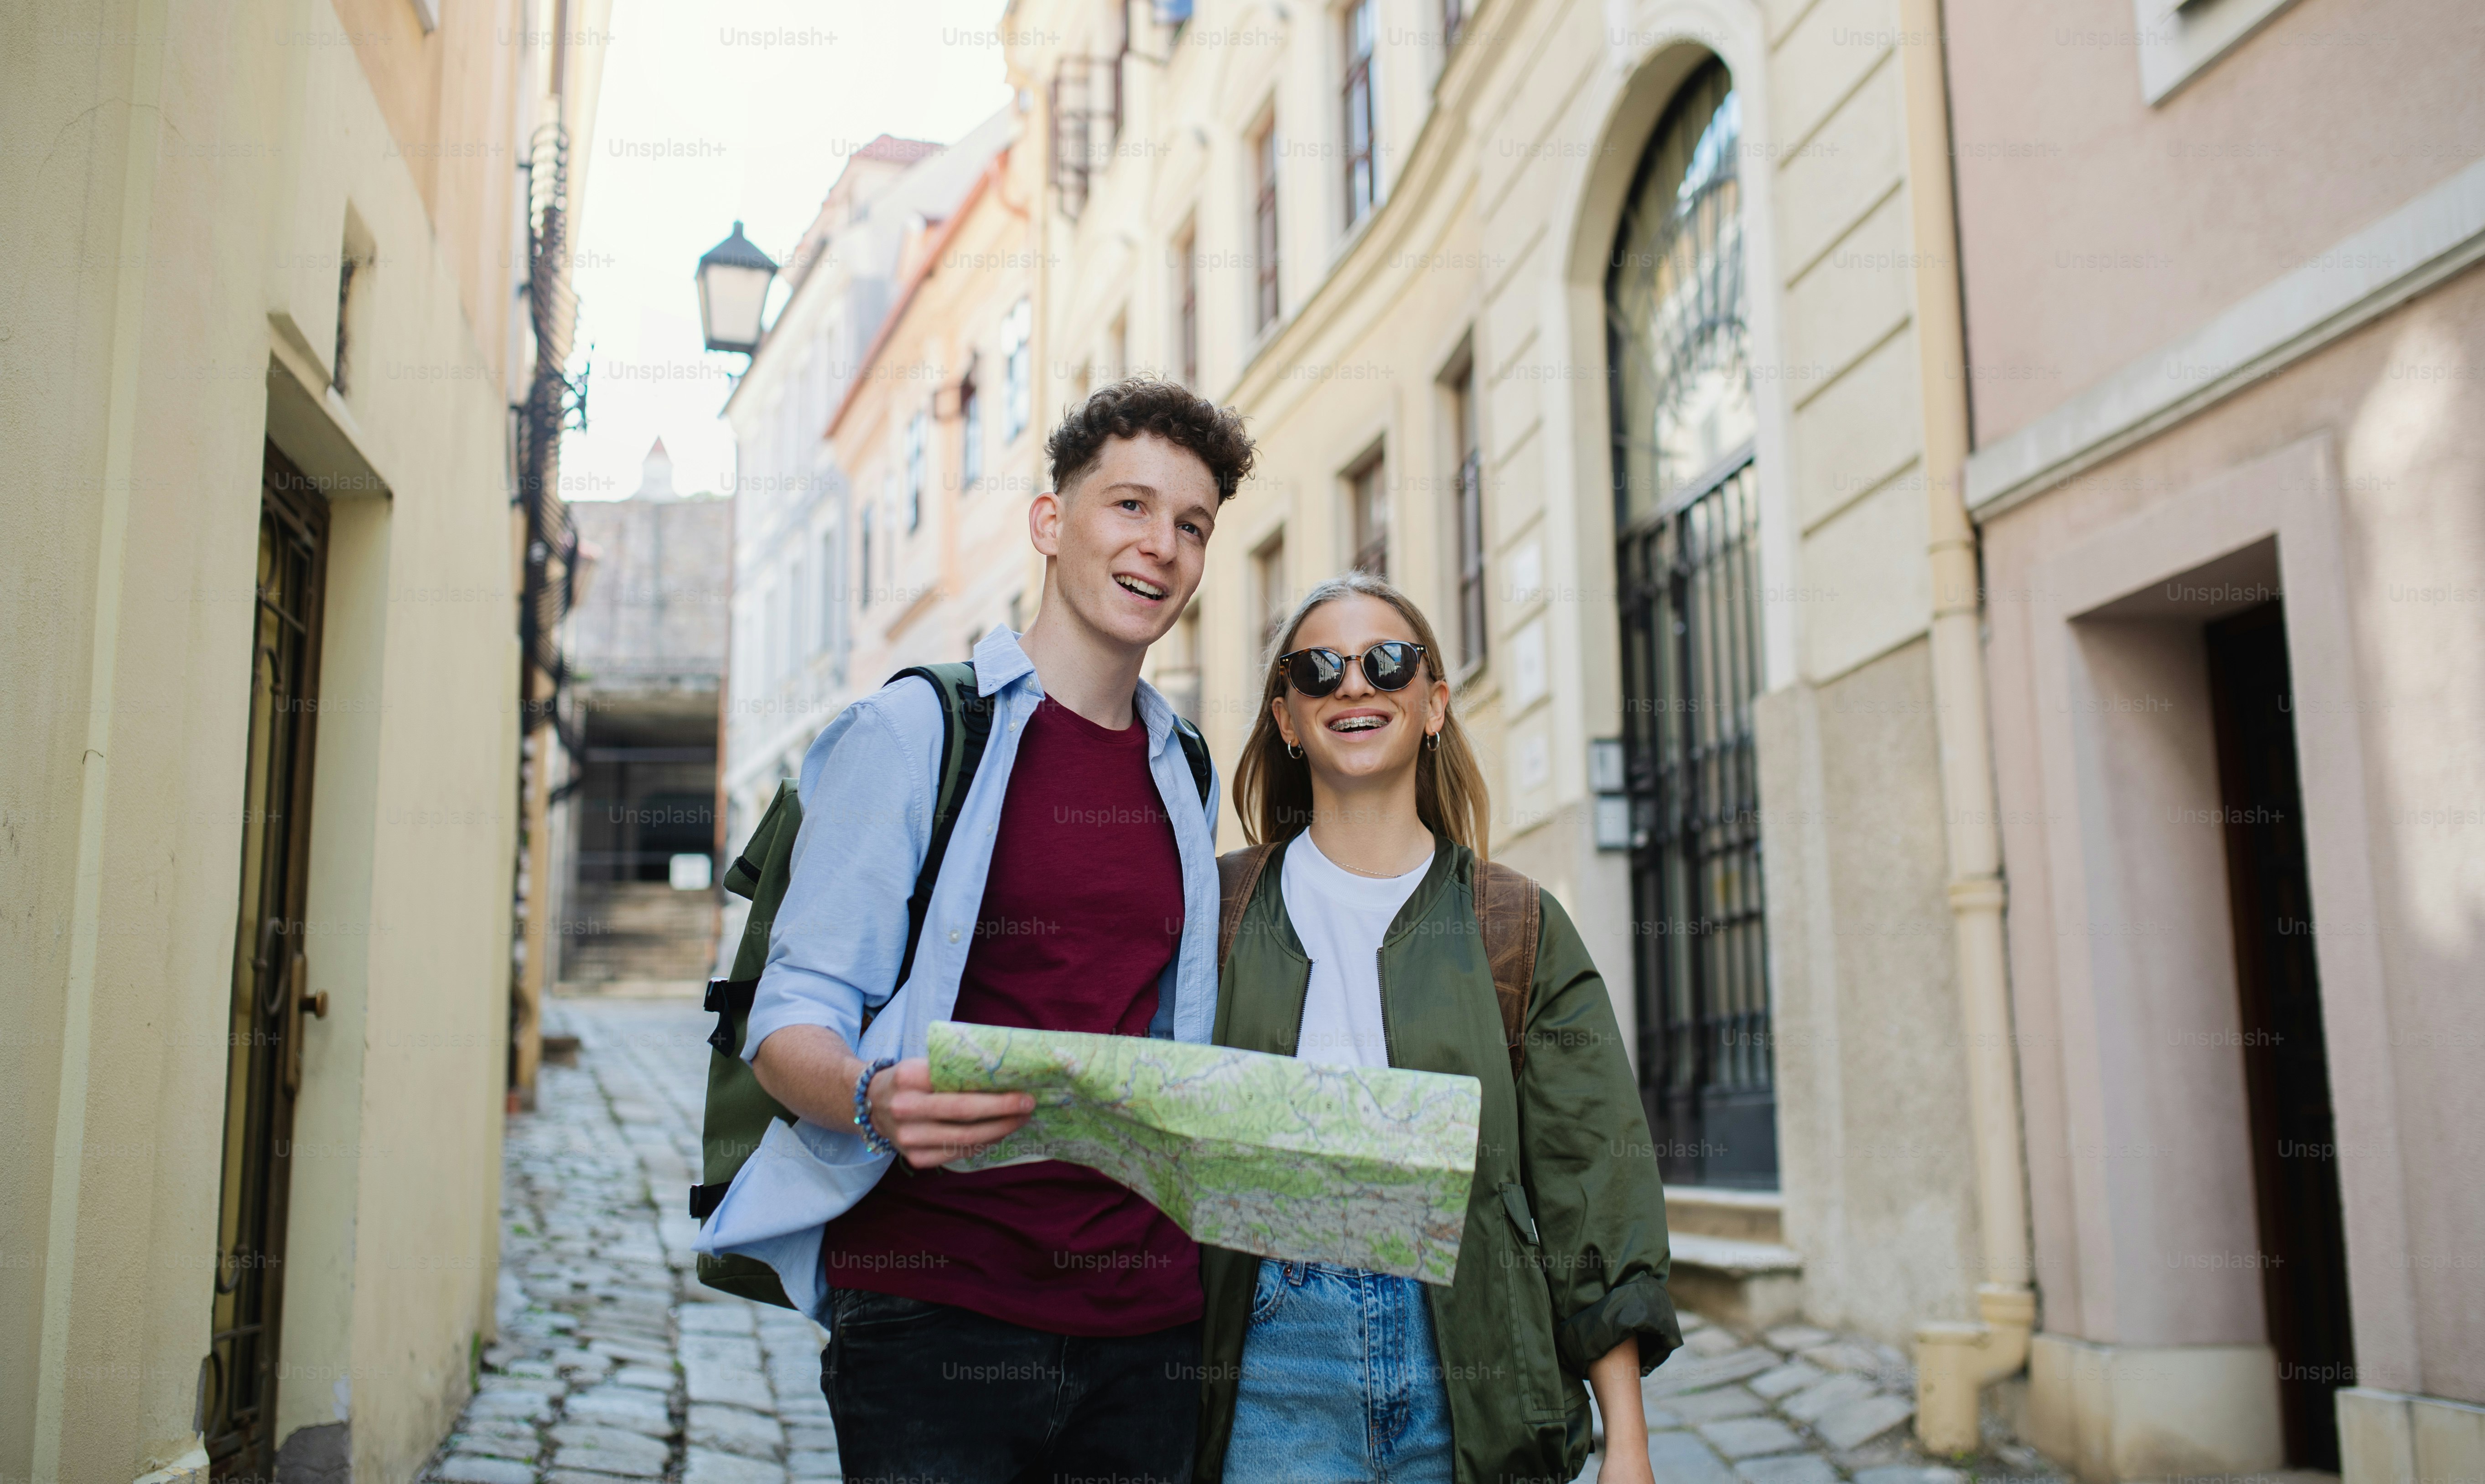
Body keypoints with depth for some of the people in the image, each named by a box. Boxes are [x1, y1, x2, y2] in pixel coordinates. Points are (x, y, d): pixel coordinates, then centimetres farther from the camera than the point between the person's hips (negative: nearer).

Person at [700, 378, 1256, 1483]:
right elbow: (790, 1020, -6)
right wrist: (873, 1100, -28)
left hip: (1142, 1319, 5)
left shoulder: (1184, 779, 14)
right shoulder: (911, 730, -2)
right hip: (933, 1302, -5)